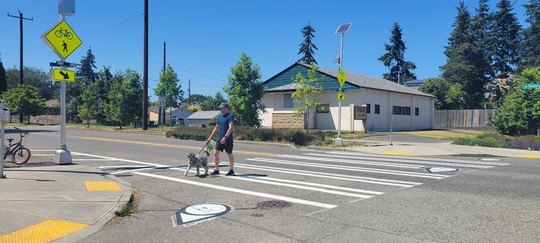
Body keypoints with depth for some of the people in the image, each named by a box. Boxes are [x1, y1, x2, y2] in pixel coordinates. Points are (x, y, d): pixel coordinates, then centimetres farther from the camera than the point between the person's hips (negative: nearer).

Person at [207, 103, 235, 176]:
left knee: (229, 154, 4)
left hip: (227, 139, -7)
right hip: (220, 138, 7)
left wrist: (225, 137, -27)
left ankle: (231, 170, 17)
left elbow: (230, 128, -20)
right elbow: (216, 127, 20)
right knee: (216, 153, 2)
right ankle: (216, 170, 11)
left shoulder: (230, 116, -11)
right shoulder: (219, 116, 13)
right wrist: (210, 137, 16)